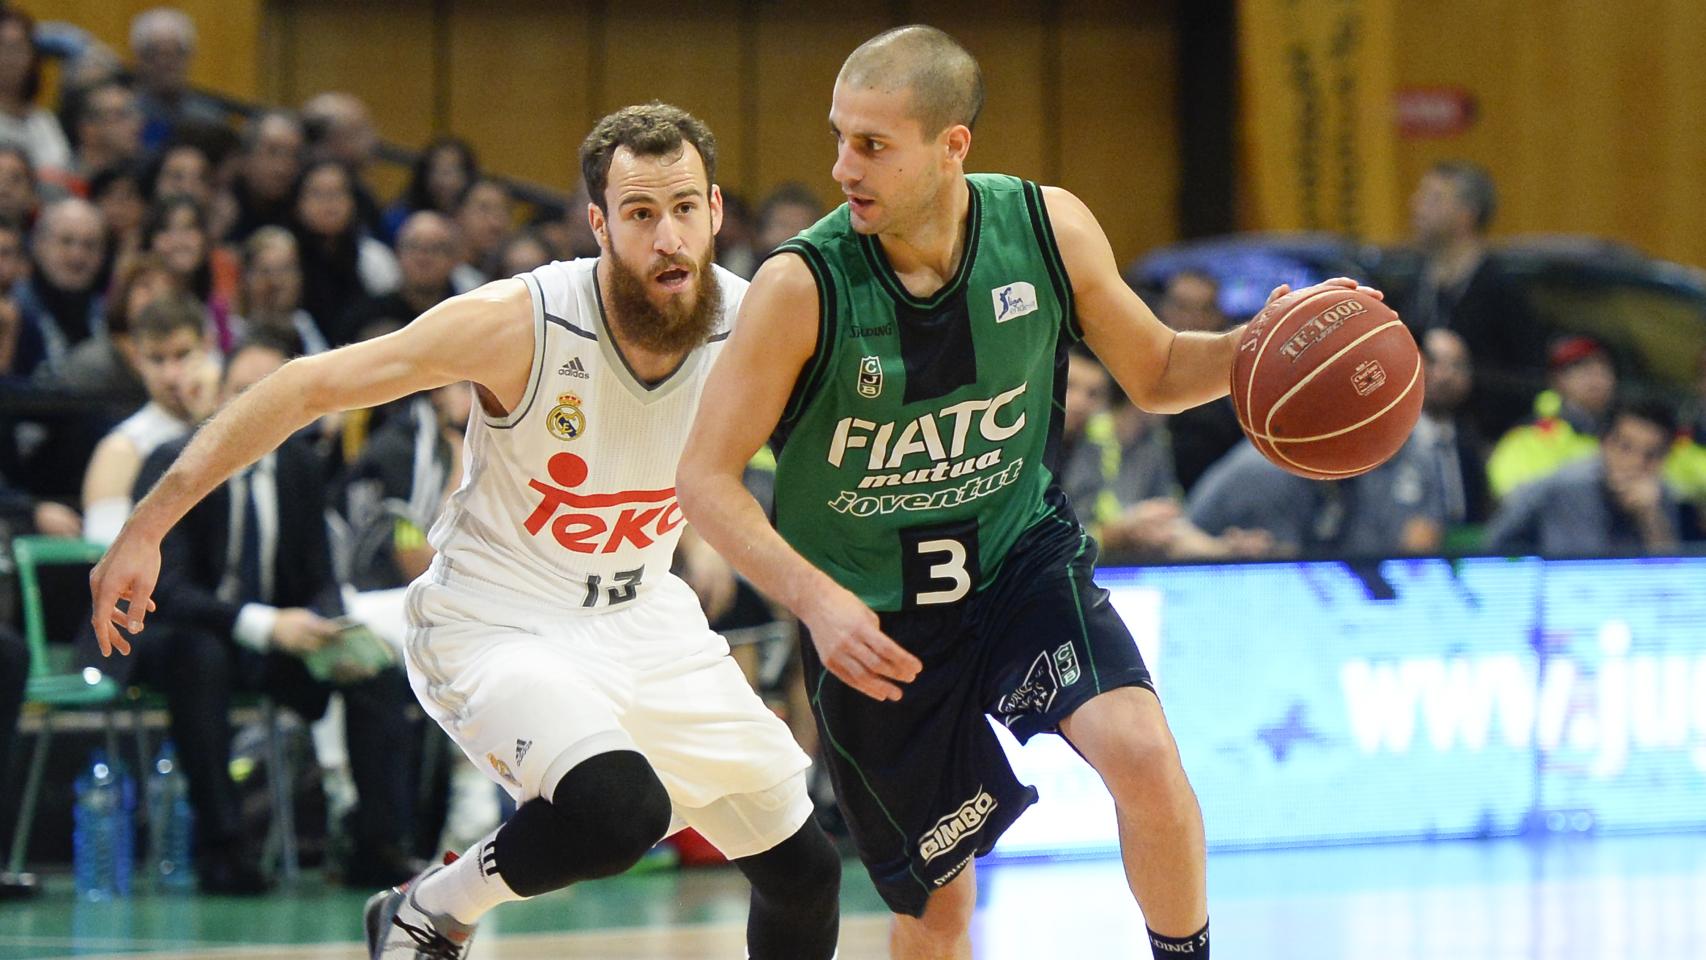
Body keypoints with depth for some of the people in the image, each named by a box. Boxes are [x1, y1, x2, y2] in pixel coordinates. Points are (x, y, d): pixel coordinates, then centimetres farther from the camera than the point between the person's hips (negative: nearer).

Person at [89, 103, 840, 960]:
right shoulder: (520, 323, -24)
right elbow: (308, 385, -20)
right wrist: (146, 527, -22)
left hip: (644, 614, 6)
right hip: (497, 624, -6)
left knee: (805, 872, 8)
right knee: (621, 810, -33)